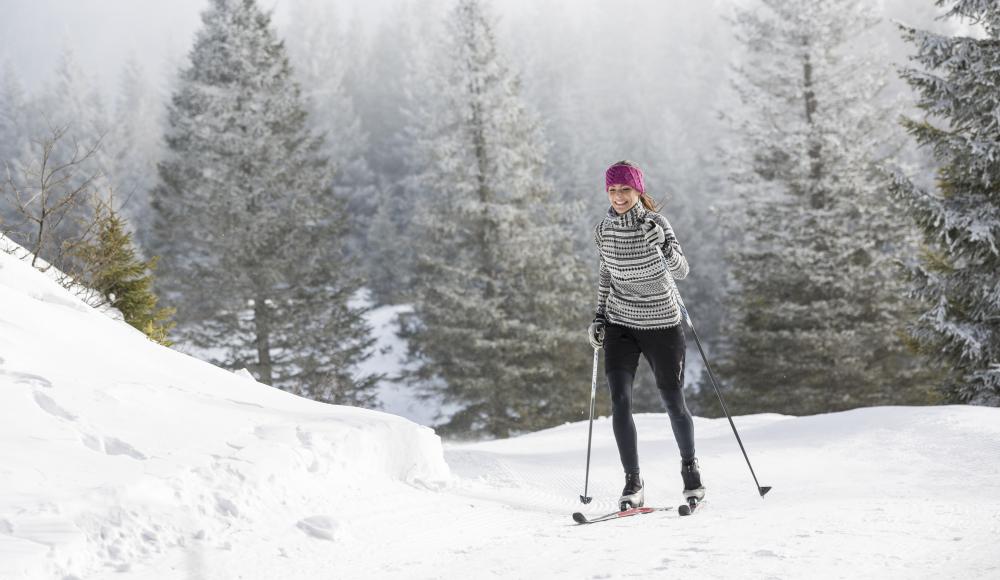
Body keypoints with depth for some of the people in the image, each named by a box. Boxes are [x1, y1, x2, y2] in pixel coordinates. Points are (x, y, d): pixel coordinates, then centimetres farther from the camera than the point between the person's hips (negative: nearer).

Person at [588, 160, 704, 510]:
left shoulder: (655, 224, -12)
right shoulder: (603, 230, 0)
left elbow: (681, 271, -20)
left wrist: (664, 247, -38)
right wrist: (599, 315, 10)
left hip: (662, 323, -3)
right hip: (621, 325, 3)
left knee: (673, 403, 6)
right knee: (619, 402, -11)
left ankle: (690, 468, 29)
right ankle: (632, 483, -2)